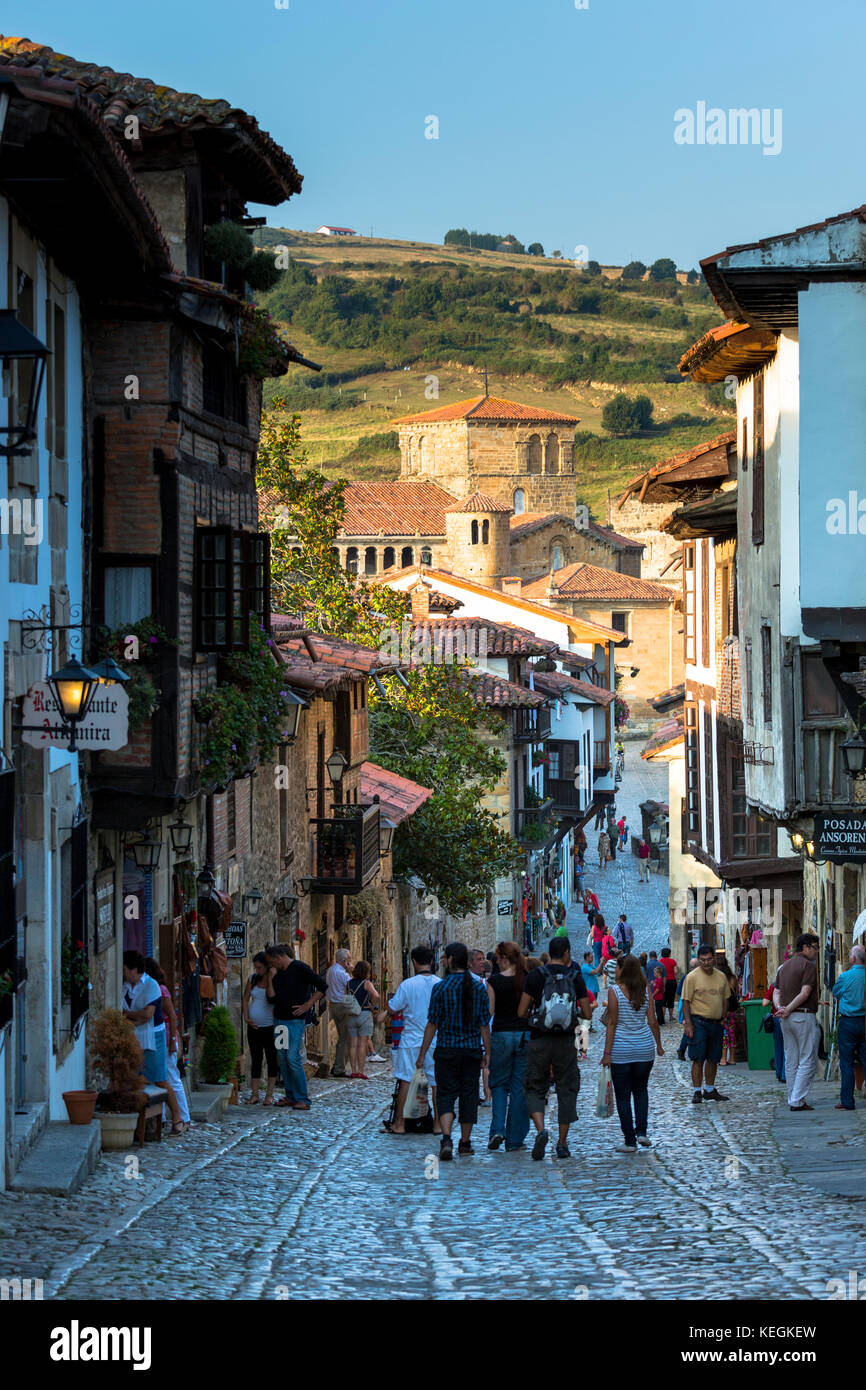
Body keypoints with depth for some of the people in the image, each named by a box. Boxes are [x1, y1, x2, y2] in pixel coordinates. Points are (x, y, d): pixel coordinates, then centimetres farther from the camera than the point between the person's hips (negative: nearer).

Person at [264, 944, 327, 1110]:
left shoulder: (300, 968, -7)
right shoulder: (278, 973, 14)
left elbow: (322, 986, -10)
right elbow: (271, 999, 11)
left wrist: (307, 1005, -11)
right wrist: (270, 979, 0)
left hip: (295, 1020, -8)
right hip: (279, 1020, 8)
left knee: (293, 1058, -13)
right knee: (282, 1059, 7)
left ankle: (302, 1099, -9)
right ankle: (290, 1096, 13)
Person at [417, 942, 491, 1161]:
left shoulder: (440, 988, -8)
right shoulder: (479, 987, 0)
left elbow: (432, 1024, -7)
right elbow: (484, 1024, 2)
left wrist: (422, 1053, -1)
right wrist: (487, 1052, 10)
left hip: (447, 1050, -2)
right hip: (473, 1050, 2)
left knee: (446, 1095, 0)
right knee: (469, 1095, 12)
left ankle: (446, 1139, -19)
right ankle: (465, 1142, 18)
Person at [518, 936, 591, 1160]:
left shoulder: (535, 976, -3)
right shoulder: (575, 977, 0)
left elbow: (521, 1012, -3)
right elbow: (587, 1014, 1)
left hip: (539, 1040, -1)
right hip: (566, 1041, 1)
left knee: (535, 1088, 8)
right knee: (566, 1090, 11)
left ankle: (541, 1130, -18)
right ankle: (562, 1143, 11)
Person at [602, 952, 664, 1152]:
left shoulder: (615, 991, -10)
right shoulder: (645, 991, 1)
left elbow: (612, 1023, -11)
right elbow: (653, 1021, 3)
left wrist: (607, 1052, -9)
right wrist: (659, 1045, 16)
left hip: (621, 1050, -4)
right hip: (645, 1048, 4)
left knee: (623, 1096, 4)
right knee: (641, 1090, 21)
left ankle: (630, 1141, 3)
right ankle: (642, 1132, 8)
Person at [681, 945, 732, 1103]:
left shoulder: (721, 976, 10)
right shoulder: (692, 977, -7)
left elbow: (725, 999, 19)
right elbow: (686, 1001, -8)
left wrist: (722, 1018, 11)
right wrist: (688, 1024, -14)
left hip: (716, 1023, 5)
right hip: (699, 1022, -5)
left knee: (713, 1059, 10)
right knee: (698, 1059, -6)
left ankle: (710, 1090, 21)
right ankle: (696, 1092, -3)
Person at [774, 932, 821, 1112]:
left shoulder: (784, 967, 17)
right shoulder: (808, 965, -9)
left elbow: (776, 992, 12)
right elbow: (805, 993, -17)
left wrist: (780, 1007, -5)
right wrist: (788, 1009, -12)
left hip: (786, 1020, 8)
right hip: (804, 1016, -8)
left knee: (791, 1061, 11)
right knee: (808, 1061, -4)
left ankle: (793, 1100, 14)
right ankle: (798, 1100, -10)